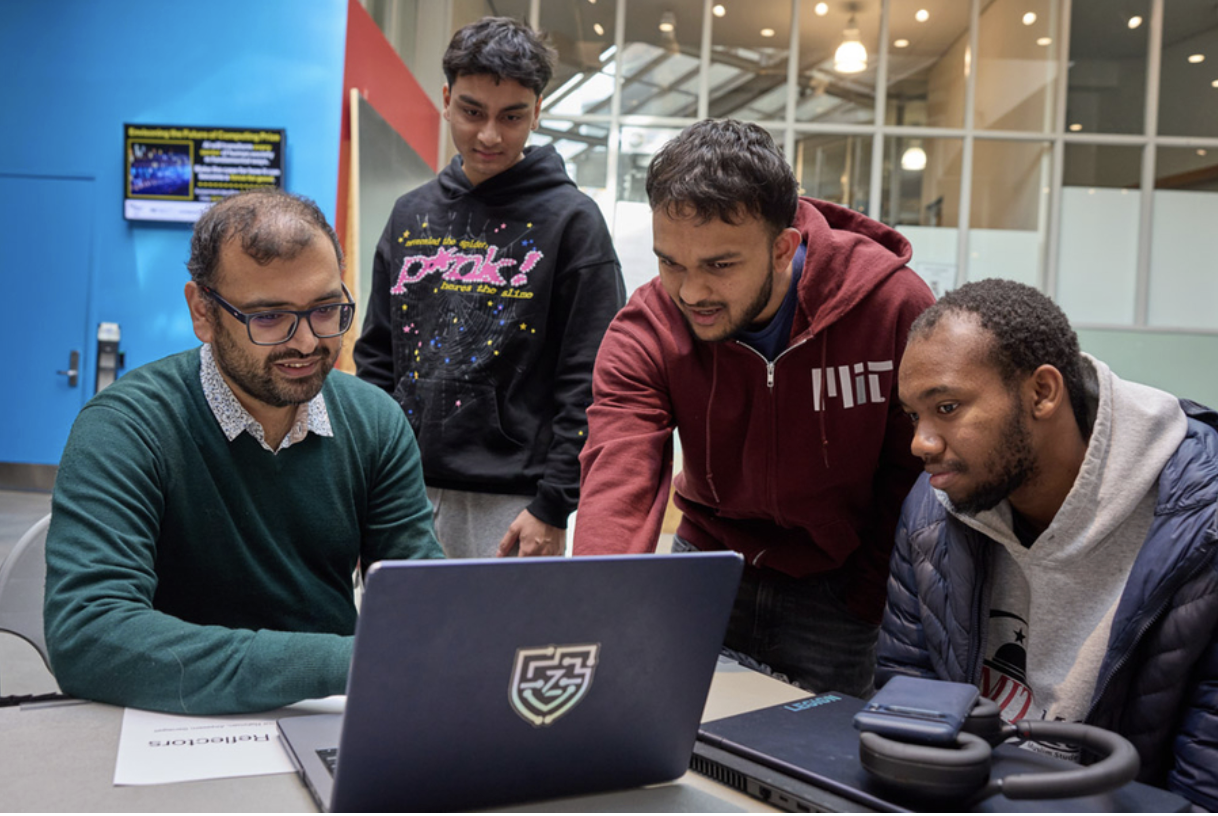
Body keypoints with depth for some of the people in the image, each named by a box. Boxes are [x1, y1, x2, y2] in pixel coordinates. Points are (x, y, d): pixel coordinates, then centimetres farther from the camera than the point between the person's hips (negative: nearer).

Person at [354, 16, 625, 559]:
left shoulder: (571, 220, -3)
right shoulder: (410, 215, 12)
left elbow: (588, 384, -8)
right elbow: (375, 357, 16)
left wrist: (554, 505, -13)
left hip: (509, 505, -4)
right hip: (403, 490, 5)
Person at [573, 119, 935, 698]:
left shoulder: (893, 303, -22)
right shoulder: (644, 331, -19)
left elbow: (916, 470, -10)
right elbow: (617, 483, -31)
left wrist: (868, 598, -9)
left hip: (836, 585, -1)